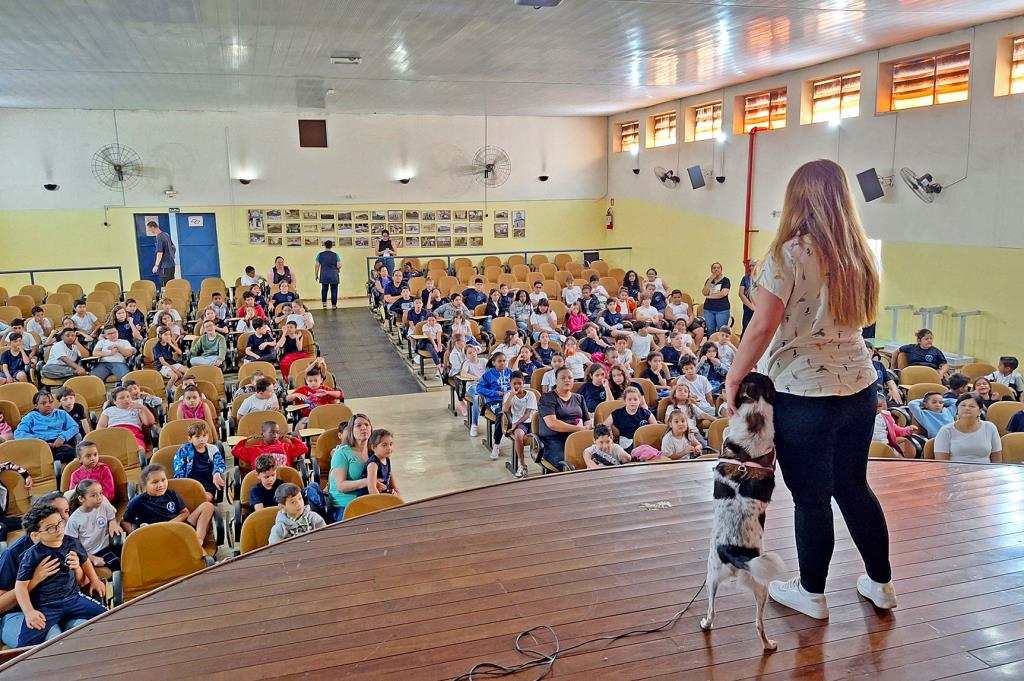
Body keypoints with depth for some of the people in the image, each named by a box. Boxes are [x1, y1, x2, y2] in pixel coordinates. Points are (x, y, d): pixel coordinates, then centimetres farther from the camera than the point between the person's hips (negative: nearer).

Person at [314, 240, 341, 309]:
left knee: (324, 289, 18)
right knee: (334, 290, 6)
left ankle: (324, 303, 9)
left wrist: (316, 275, 9)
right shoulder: (335, 255, -3)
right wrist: (338, 270, 14)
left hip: (324, 275, 2)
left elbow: (317, 266, 0)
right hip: (334, 275, -2)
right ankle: (333, 305, 9)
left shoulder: (320, 255, 1)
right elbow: (339, 266, -8)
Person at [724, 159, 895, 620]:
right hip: (859, 389, 7)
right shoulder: (858, 254, 5)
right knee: (853, 486, 22)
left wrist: (733, 379, -10)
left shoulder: (790, 254, -15)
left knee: (811, 499, 9)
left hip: (804, 395, -6)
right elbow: (861, 317, 15)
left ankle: (811, 593, 27)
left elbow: (761, 328, -19)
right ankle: (880, 583, 35)